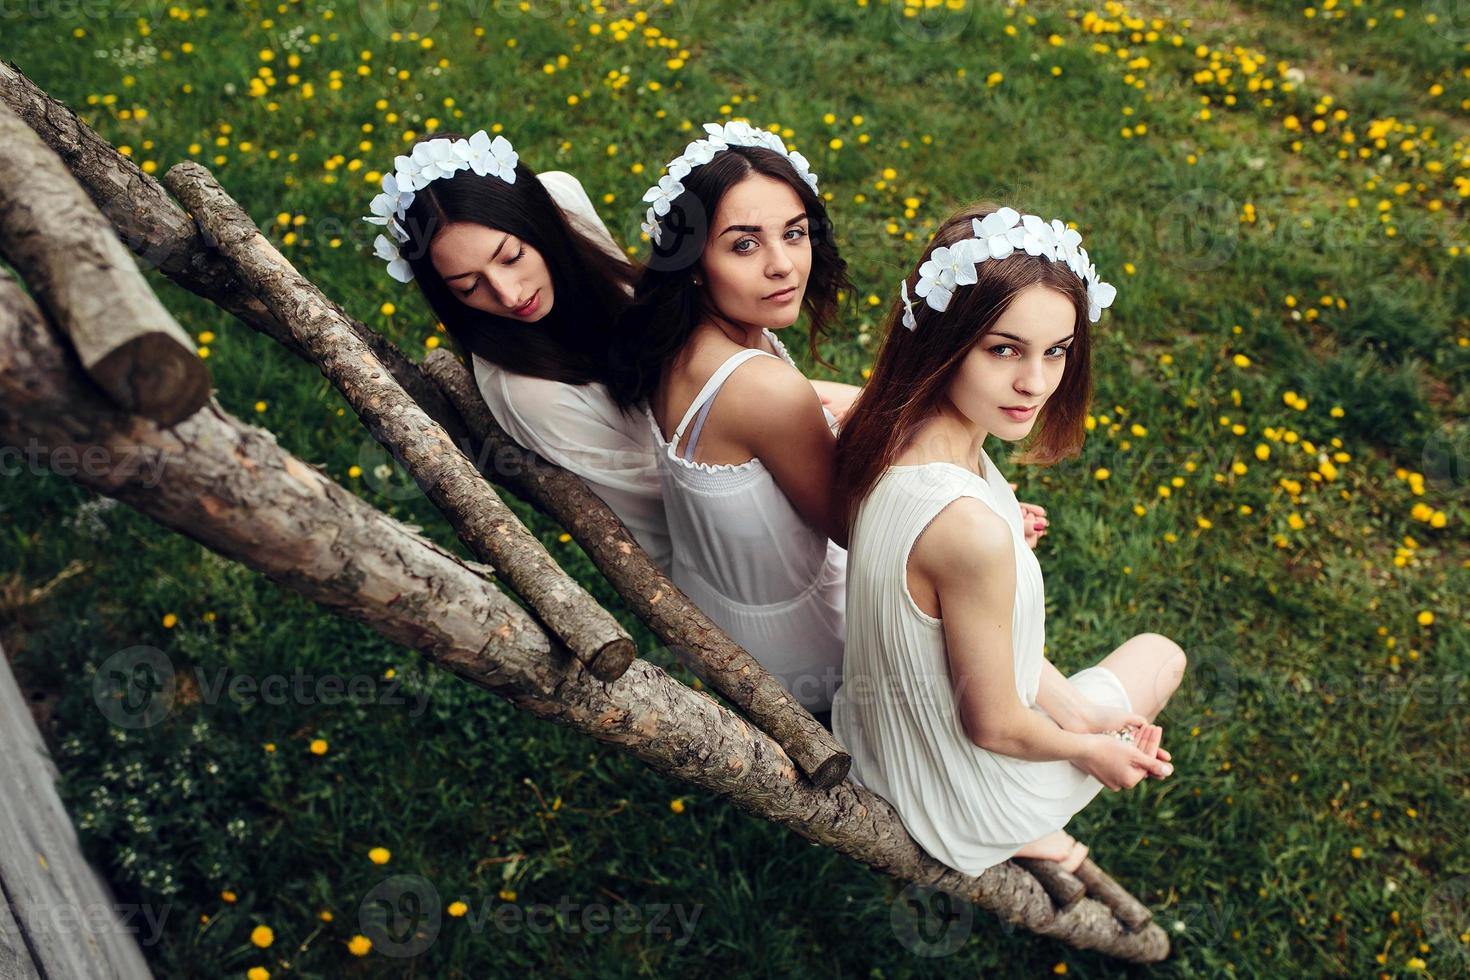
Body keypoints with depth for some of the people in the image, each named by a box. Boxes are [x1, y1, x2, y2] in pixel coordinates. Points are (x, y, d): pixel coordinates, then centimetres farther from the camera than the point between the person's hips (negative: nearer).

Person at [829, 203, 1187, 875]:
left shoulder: (897, 431, -16)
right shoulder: (972, 530, -41)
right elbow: (994, 727, -24)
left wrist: (1069, 704, -5)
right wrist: (1091, 748, -6)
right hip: (958, 799, -6)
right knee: (1162, 655, 20)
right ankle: (1025, 834, 25)